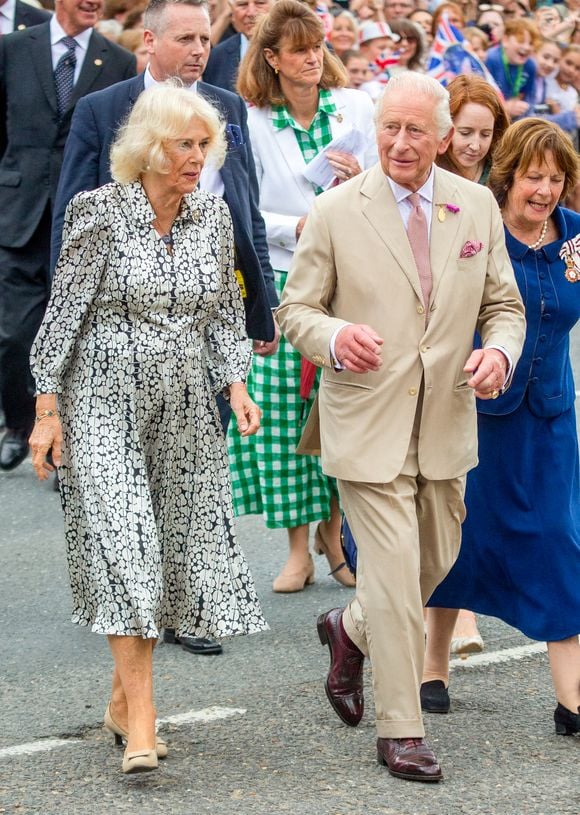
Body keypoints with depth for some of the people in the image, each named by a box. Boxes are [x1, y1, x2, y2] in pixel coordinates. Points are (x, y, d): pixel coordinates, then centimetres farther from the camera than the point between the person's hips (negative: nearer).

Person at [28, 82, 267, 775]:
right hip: (105, 403, -5)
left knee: (175, 549, 5)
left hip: (184, 406, 5)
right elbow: (65, 312, -6)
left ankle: (123, 698, 22)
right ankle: (141, 724, -13)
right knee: (124, 547, -13)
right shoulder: (99, 211, -9)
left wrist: (236, 385, 0)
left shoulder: (212, 214, 5)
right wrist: (47, 410, -7)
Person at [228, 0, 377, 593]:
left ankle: (333, 528, 19)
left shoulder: (354, 107, 5)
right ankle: (298, 547, 8)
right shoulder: (252, 122, 0)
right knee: (286, 411, -2)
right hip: (281, 283, -1)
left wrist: (362, 179, -12)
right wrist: (297, 227, -14)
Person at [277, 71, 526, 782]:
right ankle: (399, 730, 3)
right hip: (368, 424, -4)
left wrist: (499, 351, -12)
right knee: (394, 575, -7)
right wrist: (334, 338, -24)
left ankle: (350, 629, 46)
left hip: (445, 424, 4)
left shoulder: (477, 206, 4)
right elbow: (296, 309, -1)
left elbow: (503, 304, 11)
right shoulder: (336, 211, -5)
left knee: (437, 562, 17)